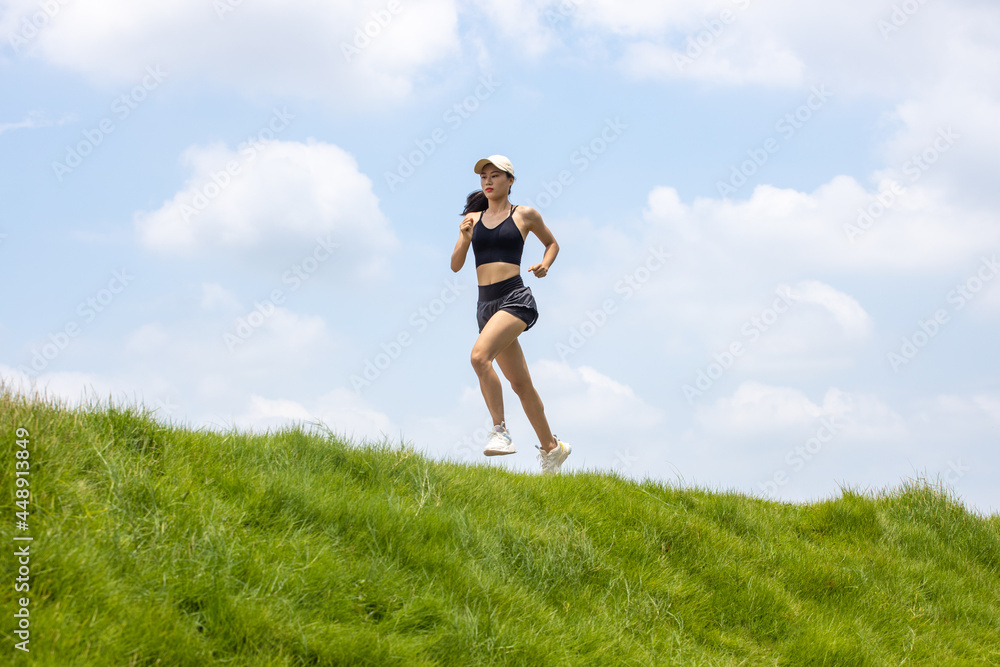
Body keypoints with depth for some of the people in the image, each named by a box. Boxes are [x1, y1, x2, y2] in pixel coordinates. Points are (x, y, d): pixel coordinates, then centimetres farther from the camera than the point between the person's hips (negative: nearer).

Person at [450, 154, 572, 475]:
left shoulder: (525, 215, 4)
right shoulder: (473, 218, 13)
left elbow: (552, 243, 19)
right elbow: (456, 266, 8)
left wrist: (545, 265, -1)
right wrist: (464, 238, -10)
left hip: (515, 298, -5)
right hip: (486, 304, 5)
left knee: (479, 355, -29)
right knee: (520, 383, 10)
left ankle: (500, 430, -23)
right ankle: (551, 446, 23)